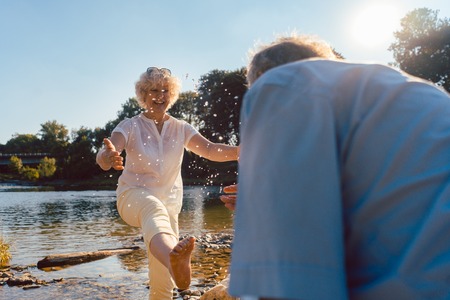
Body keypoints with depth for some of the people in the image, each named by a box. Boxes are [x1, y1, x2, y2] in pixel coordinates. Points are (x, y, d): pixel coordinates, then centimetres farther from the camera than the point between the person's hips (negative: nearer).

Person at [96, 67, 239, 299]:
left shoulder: (181, 129, 3)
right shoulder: (130, 126, -5)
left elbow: (211, 150, -14)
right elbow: (103, 157, -22)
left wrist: (240, 151, -34)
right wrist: (108, 157, -48)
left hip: (168, 203, 4)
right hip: (133, 196, -4)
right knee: (154, 209, -42)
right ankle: (175, 263, -72)